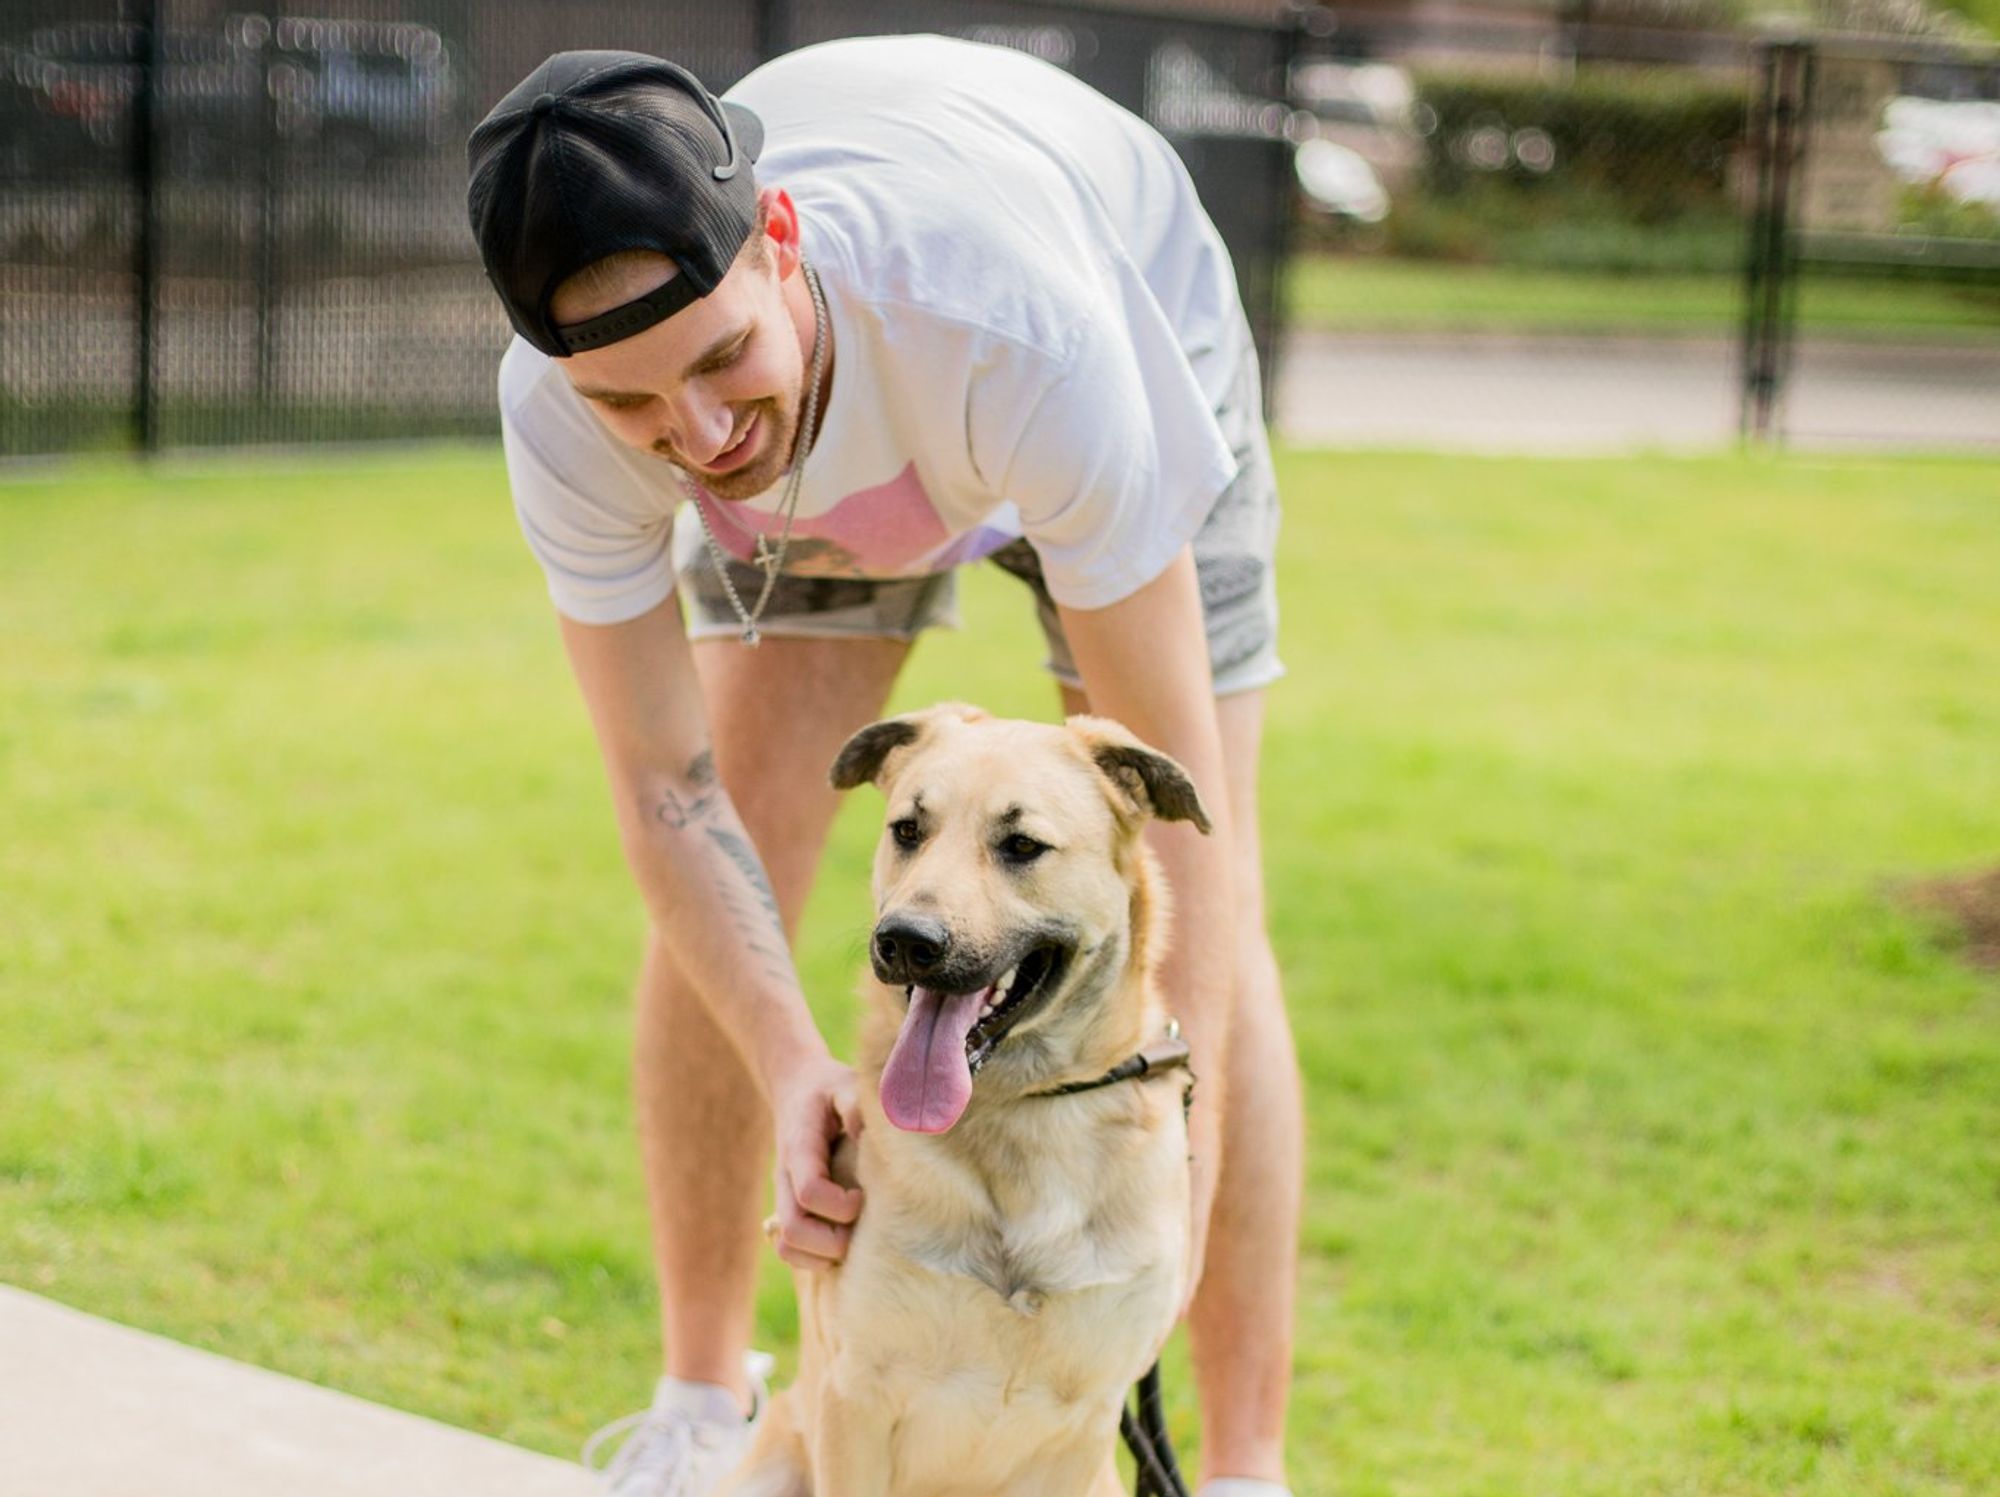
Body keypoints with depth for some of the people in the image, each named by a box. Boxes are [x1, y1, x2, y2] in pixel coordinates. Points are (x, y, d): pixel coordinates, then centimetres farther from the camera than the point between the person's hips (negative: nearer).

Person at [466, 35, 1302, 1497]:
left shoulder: (1029, 329, -48)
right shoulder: (559, 408, -36)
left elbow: (1174, 785, -42)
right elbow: (669, 794, -26)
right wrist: (793, 1069, -43)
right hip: (824, 456, 3)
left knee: (1202, 917, -12)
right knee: (728, 889, -7)